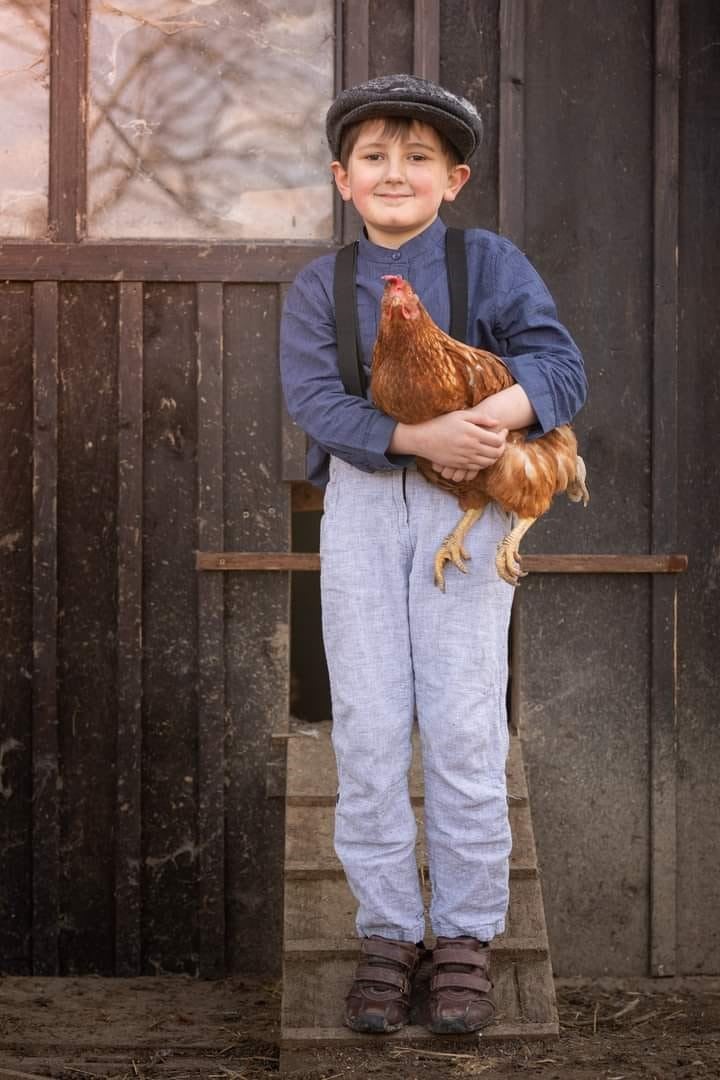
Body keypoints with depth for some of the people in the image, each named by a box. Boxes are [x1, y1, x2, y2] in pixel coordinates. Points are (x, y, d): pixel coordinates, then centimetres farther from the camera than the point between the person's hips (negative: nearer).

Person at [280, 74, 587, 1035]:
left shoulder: (489, 263, 1)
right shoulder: (320, 286, 5)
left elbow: (561, 367, -8)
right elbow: (313, 399, -8)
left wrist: (488, 419, -27)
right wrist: (419, 437, -23)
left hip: (468, 499, -1)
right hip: (362, 500, 2)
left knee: (462, 722, -3)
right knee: (368, 726, 1)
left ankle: (466, 935, 9)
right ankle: (386, 932, 12)